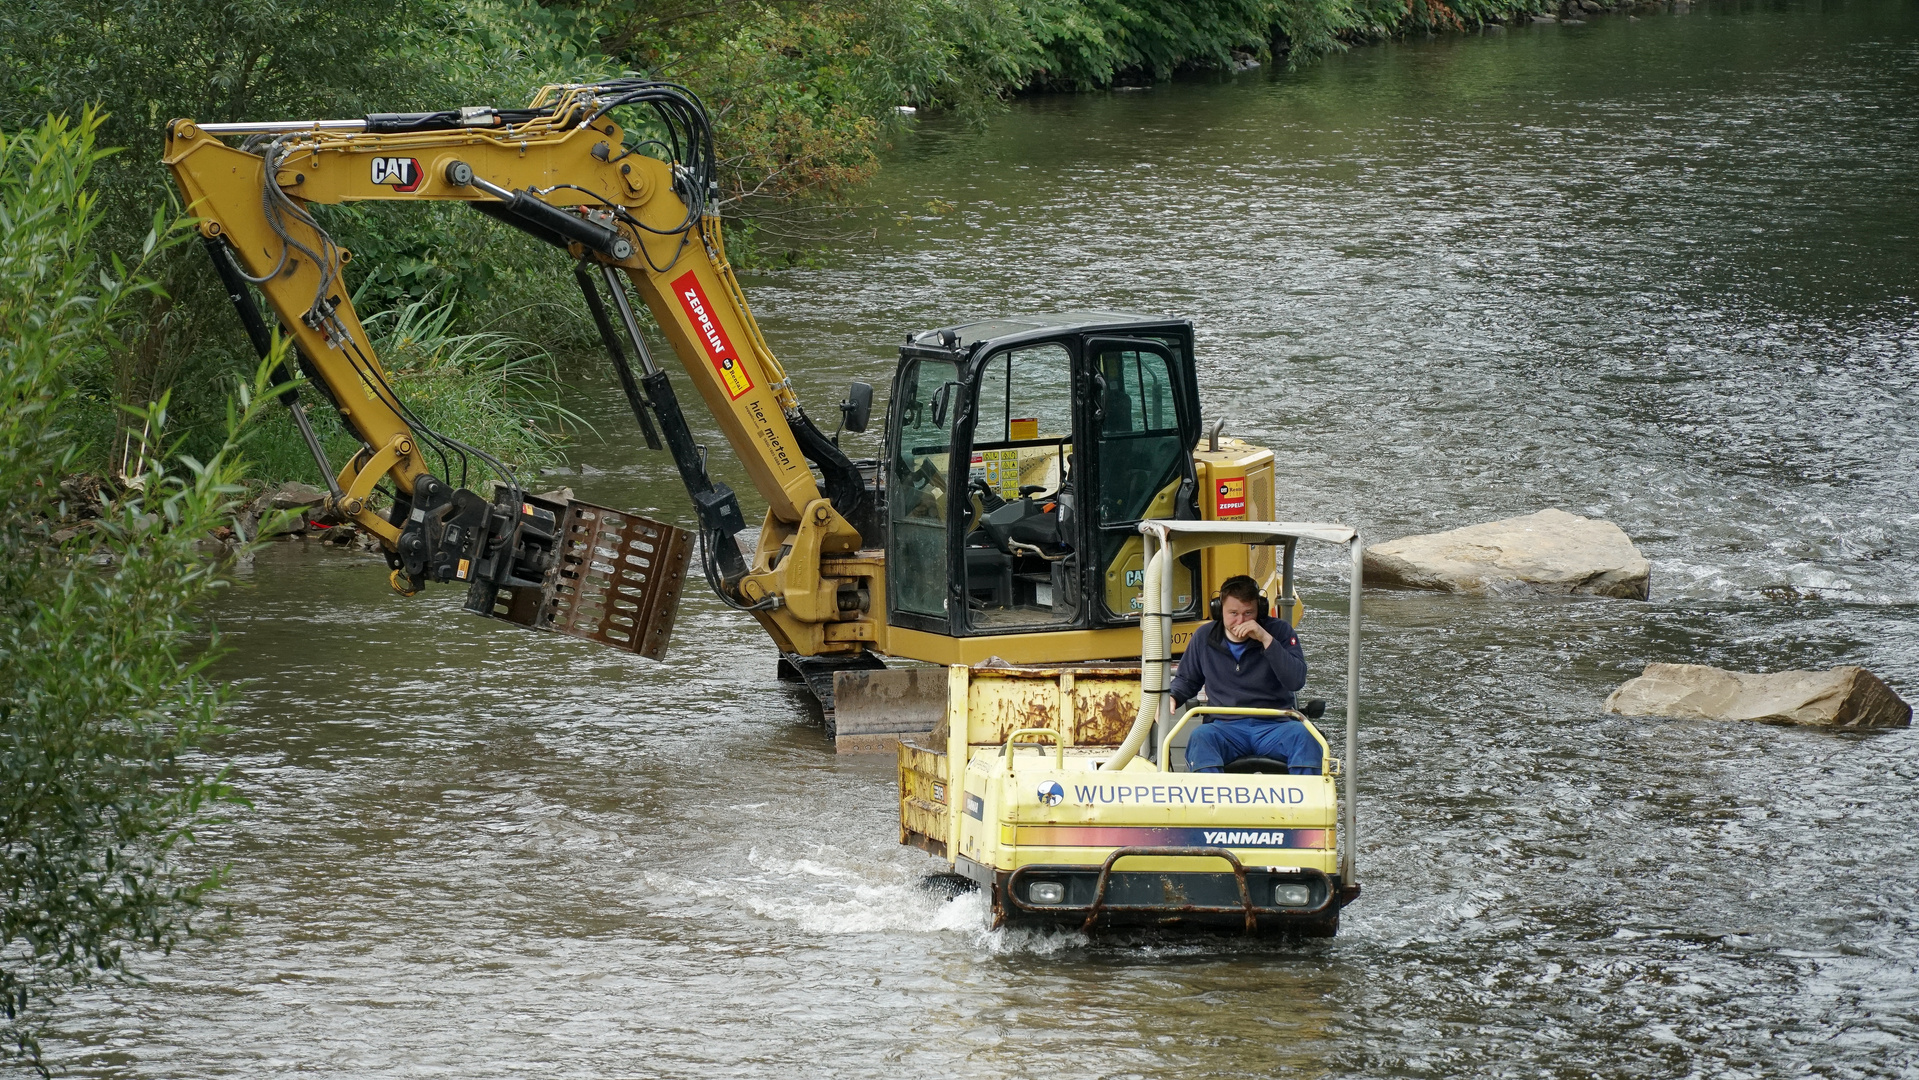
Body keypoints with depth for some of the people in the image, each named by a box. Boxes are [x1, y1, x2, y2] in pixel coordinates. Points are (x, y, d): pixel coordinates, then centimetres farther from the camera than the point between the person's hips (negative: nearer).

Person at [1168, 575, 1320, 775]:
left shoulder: (1279, 631, 3)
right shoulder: (1204, 637, 11)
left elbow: (1296, 681, -10)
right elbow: (1186, 680, 27)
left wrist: (1266, 639, -17)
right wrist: (1171, 698, 3)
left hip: (1272, 727, -1)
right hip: (1225, 727, 1)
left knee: (1302, 735, -33)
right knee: (1200, 737, -33)